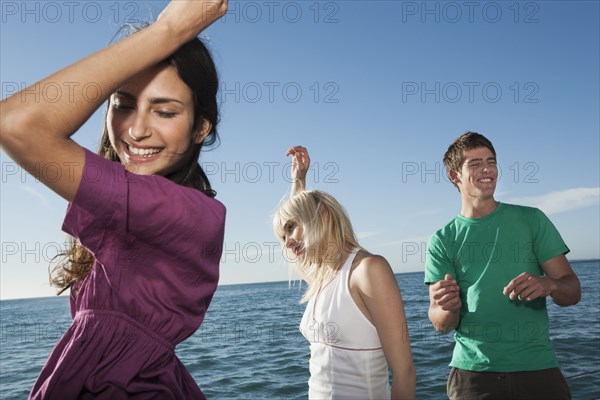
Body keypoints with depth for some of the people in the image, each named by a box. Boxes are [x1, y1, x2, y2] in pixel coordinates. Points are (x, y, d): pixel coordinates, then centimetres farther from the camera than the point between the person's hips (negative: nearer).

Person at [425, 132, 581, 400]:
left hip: (537, 368, 1)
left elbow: (573, 291, 2)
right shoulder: (442, 241, 2)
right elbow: (440, 325, -1)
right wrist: (449, 309, -24)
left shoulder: (531, 220, 4)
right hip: (473, 373, 0)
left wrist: (548, 284, -21)